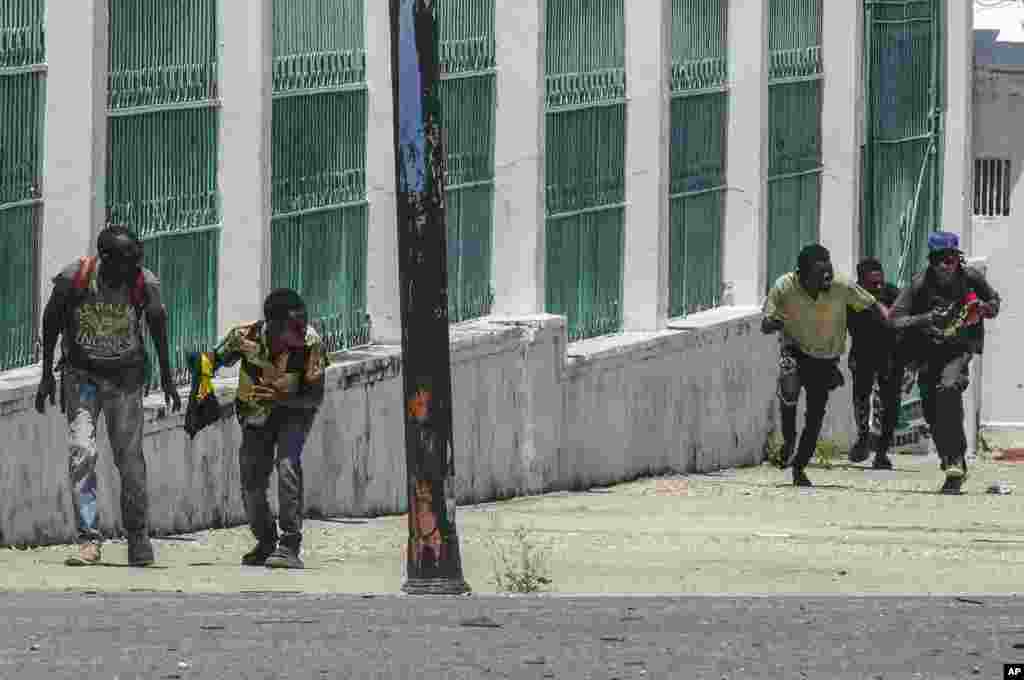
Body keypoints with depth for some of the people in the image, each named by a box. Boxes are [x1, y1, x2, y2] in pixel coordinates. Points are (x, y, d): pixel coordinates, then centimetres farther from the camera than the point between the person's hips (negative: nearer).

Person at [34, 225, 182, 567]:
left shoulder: (145, 284, -15)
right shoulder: (74, 279, -18)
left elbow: (158, 327, 3)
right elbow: (51, 323, -2)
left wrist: (167, 378, 9)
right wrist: (47, 375, 2)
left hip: (126, 377, 1)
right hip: (81, 373, -1)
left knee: (130, 459, -2)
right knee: (82, 452, -15)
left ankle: (138, 539, 13)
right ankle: (89, 539, -14)